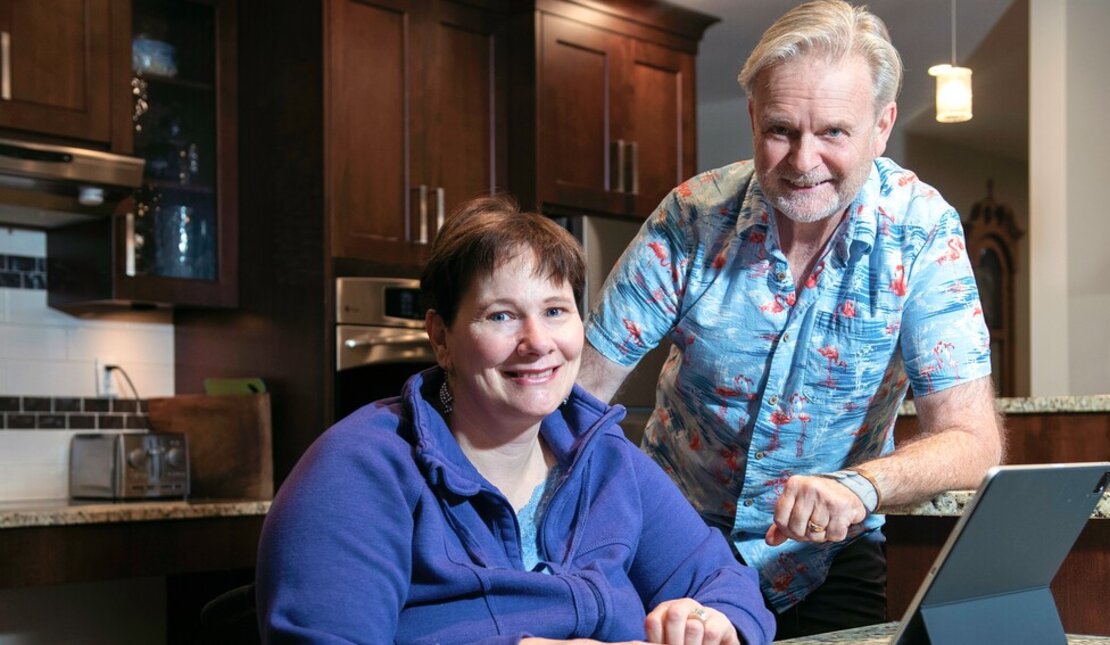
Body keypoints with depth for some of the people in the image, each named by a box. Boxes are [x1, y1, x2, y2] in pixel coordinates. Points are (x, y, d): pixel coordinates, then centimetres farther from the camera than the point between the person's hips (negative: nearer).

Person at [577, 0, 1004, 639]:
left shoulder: (922, 231, -14)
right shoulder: (693, 218, -13)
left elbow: (973, 441, -19)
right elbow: (582, 387, -9)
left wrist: (860, 484, -39)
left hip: (829, 555, 0)